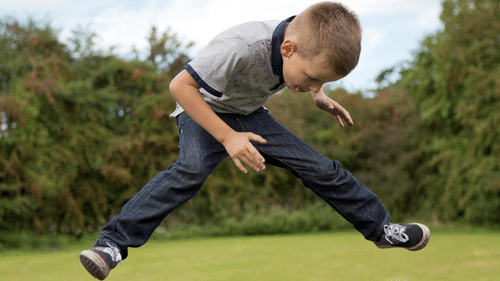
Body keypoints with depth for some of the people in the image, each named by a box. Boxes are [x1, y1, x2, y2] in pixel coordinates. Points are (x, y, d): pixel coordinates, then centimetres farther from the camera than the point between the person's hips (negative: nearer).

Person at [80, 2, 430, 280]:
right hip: (205, 112, -5)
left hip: (250, 115, 6)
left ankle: (381, 228, 15)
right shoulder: (240, 48, -40)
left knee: (320, 168, -2)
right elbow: (180, 85, -33)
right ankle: (113, 242, -35)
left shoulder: (309, 47, -17)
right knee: (192, 168, -34)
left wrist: (321, 97, -1)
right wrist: (227, 137, -35)